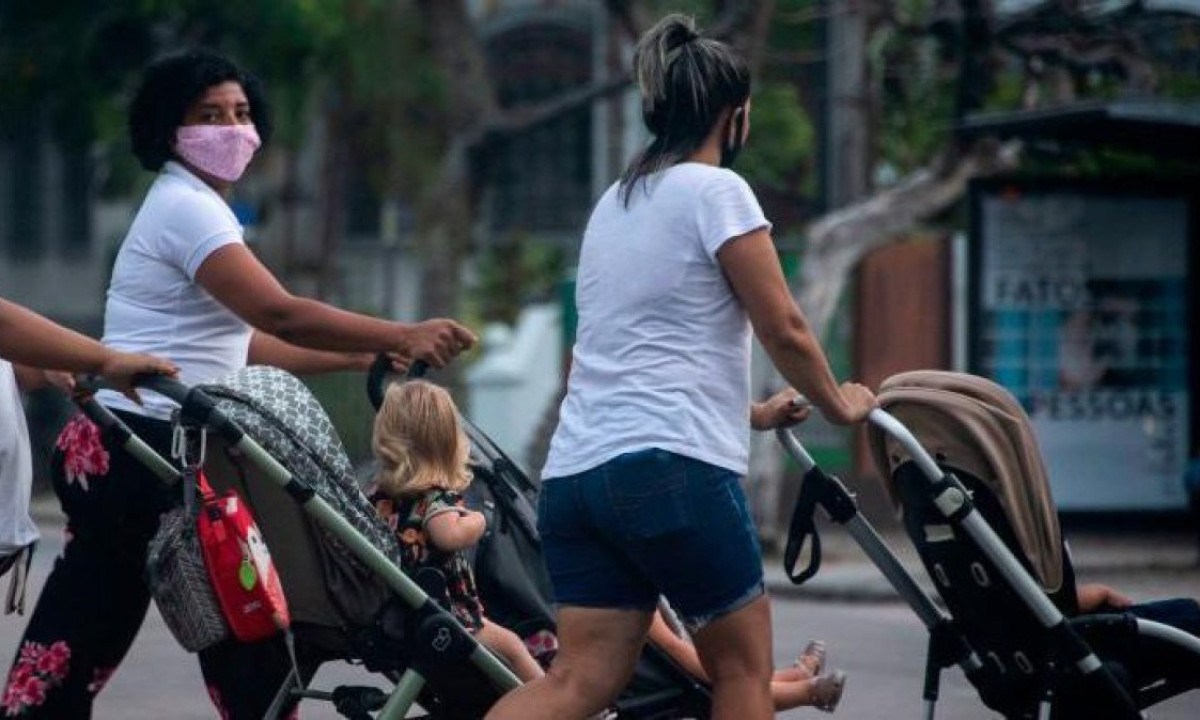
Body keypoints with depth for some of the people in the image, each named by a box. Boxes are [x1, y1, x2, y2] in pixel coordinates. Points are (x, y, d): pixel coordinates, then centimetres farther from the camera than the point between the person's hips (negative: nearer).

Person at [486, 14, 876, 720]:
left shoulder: (615, 202, 23)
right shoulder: (716, 190, -2)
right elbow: (784, 329, -3)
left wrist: (749, 412, 40)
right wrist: (839, 404, 15)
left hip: (577, 469, 7)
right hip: (671, 467, -7)